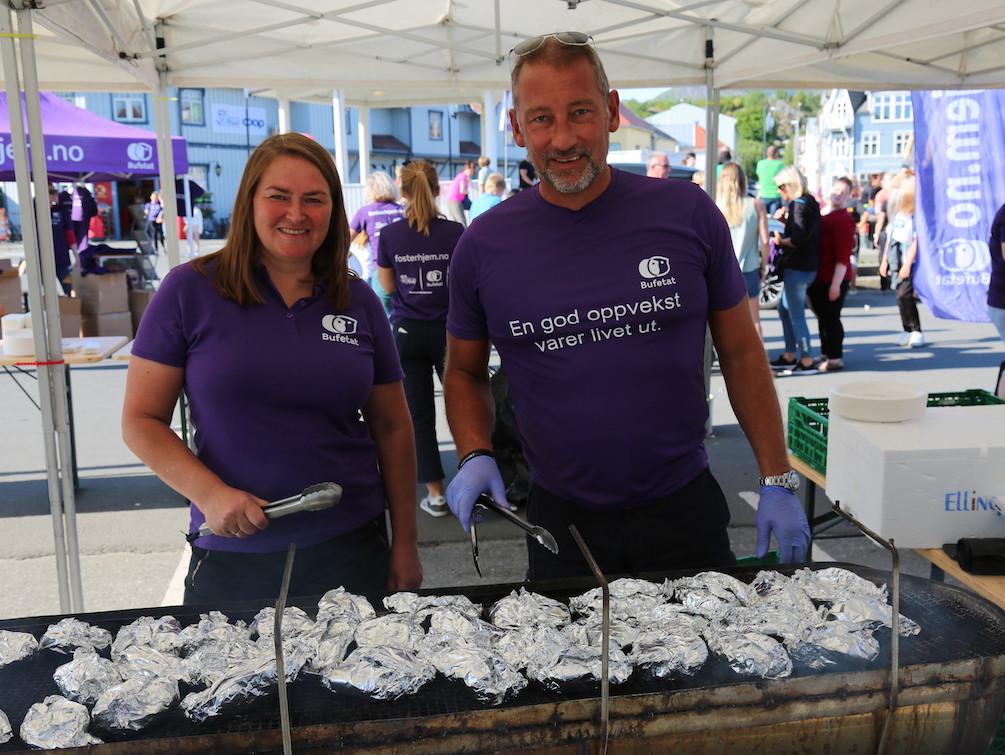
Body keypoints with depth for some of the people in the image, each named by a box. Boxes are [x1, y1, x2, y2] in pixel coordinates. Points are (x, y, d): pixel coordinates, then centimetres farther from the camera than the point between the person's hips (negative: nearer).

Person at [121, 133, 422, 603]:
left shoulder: (358, 302, 3)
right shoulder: (190, 290, -5)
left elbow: (391, 429, 8)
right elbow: (141, 420, -3)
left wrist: (405, 546, 7)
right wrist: (209, 494, -18)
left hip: (350, 550, 2)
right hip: (230, 558, -2)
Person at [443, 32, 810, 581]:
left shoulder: (686, 213, -6)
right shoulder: (483, 246, -5)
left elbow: (741, 354, 1)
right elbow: (464, 372, 8)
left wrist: (778, 480, -1)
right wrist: (475, 456, -10)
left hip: (685, 512, 0)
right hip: (561, 523, 0)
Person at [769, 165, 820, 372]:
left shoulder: (799, 205, -16)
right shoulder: (809, 202, 12)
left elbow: (797, 240, -24)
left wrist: (780, 240, -8)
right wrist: (787, 216, 8)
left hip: (797, 267, -10)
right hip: (807, 264, 10)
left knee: (796, 314, -3)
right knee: (784, 308, 19)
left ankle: (807, 361, 3)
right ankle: (790, 356, 25)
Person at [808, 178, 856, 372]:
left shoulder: (844, 220, -14)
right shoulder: (825, 216, 14)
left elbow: (843, 256, -20)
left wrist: (836, 283, -23)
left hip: (834, 279, -9)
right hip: (820, 278, 9)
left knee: (831, 318, -3)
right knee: (823, 317, 16)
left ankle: (835, 359, 5)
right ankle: (826, 354, 27)